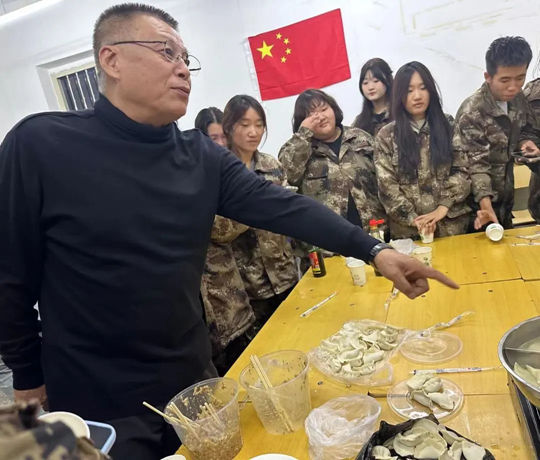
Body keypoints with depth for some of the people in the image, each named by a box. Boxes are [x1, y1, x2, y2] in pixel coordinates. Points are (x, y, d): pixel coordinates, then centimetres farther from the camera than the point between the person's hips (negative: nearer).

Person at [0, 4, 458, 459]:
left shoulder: (201, 156, -3)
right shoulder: (40, 144, -15)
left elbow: (283, 207, -10)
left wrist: (373, 249, -19)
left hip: (193, 378, 5)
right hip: (98, 399, -4)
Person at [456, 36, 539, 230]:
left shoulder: (518, 99, -3)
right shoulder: (472, 113, -23)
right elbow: (477, 164, -25)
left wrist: (523, 142, -10)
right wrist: (486, 205, -36)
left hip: (505, 198, 6)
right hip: (479, 203, -6)